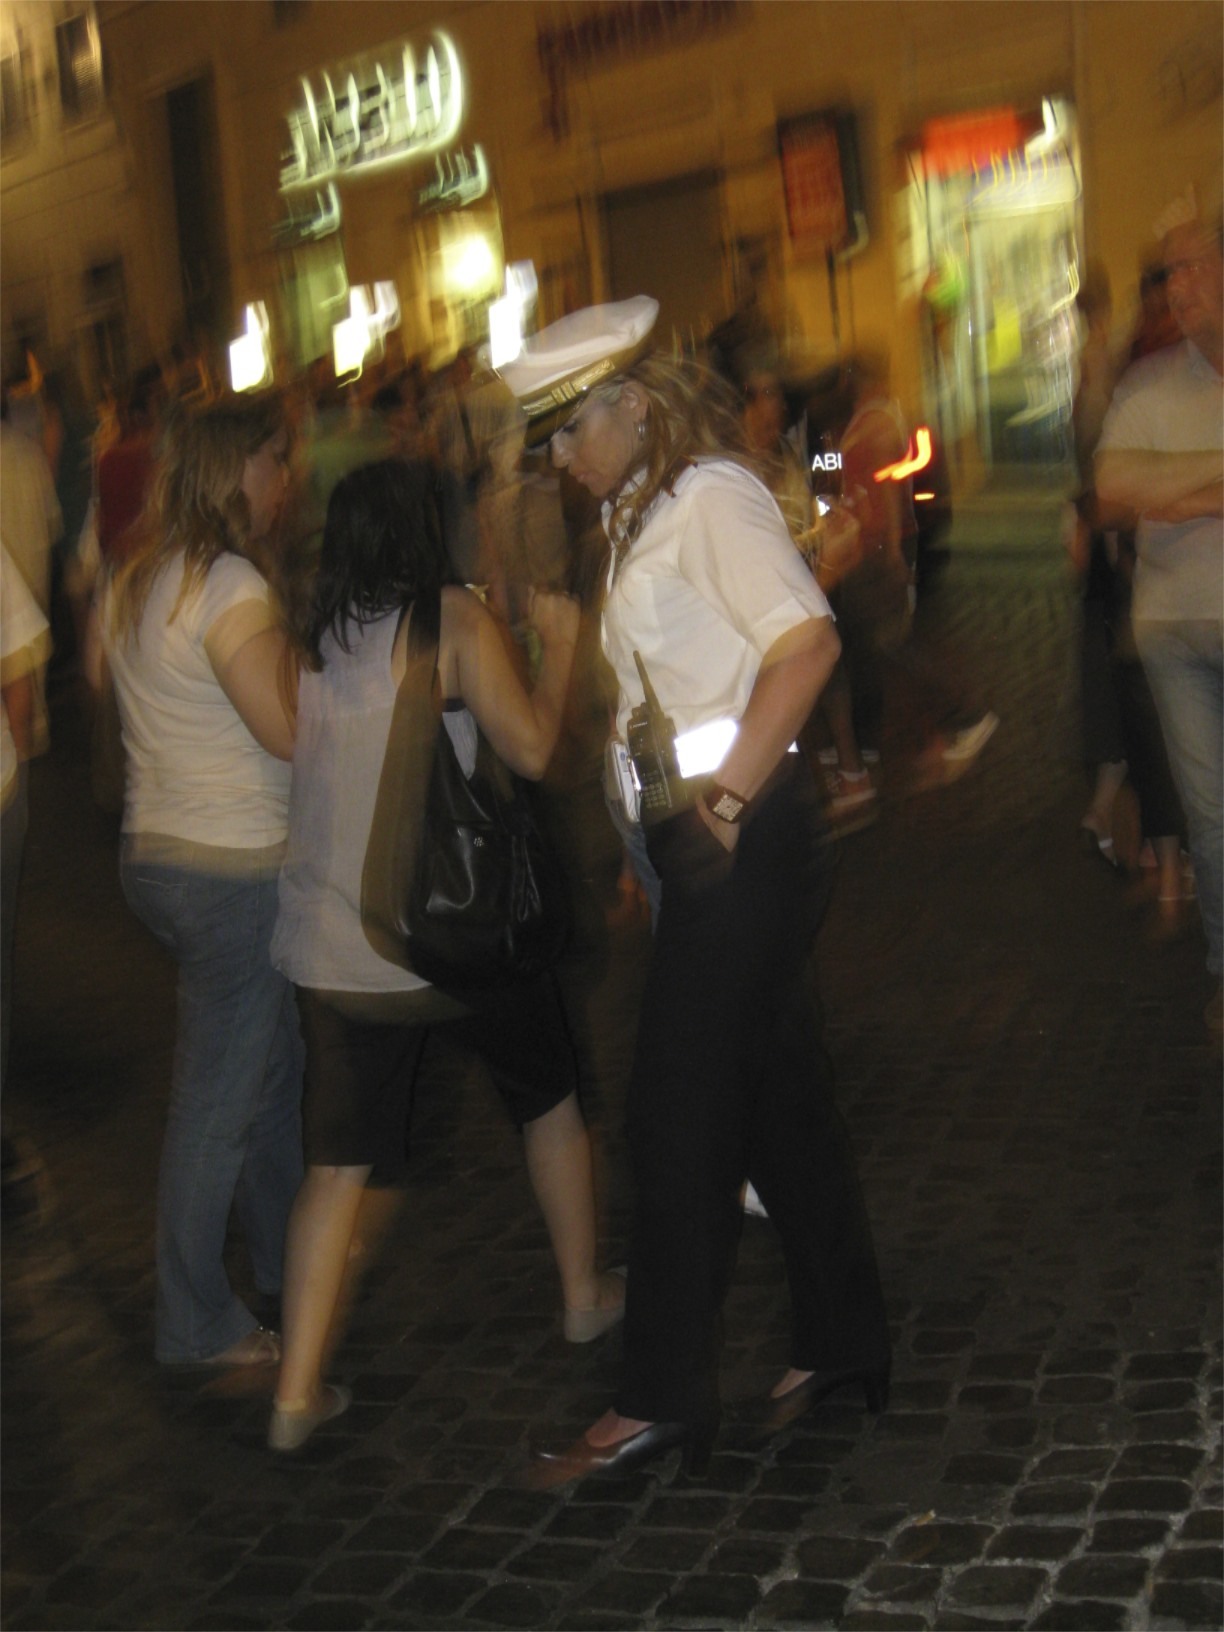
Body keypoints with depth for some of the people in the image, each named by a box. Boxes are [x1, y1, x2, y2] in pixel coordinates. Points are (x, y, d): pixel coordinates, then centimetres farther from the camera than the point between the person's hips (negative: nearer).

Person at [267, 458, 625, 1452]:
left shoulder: (310, 632, 6)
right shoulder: (452, 615, -8)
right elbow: (532, 749, -11)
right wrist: (559, 644, 4)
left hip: (326, 949, 4)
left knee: (338, 1162, 10)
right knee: (552, 1089, 22)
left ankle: (298, 1392, 7)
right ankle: (587, 1295, 35)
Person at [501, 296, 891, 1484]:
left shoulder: (712, 496, -11)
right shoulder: (645, 514, 16)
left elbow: (807, 640, -25)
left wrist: (729, 791, -25)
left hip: (743, 840, -9)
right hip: (704, 845, 9)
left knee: (679, 1115, -4)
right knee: (774, 1089, 15)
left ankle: (661, 1399, 5)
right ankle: (842, 1341, 27)